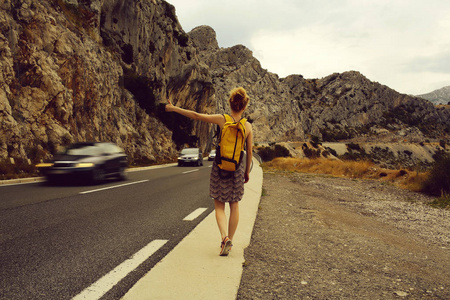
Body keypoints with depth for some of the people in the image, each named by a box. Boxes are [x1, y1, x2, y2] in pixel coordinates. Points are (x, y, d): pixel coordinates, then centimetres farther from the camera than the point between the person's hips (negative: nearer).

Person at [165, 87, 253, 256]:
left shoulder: (222, 120, -9)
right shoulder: (248, 126, -3)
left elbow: (196, 116, -6)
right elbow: (249, 151, 3)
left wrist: (174, 108, 4)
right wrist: (247, 172, 15)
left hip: (220, 166, -1)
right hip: (237, 167, 2)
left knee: (219, 205, 9)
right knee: (234, 205, 15)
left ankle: (224, 237, -11)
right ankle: (230, 240, 22)